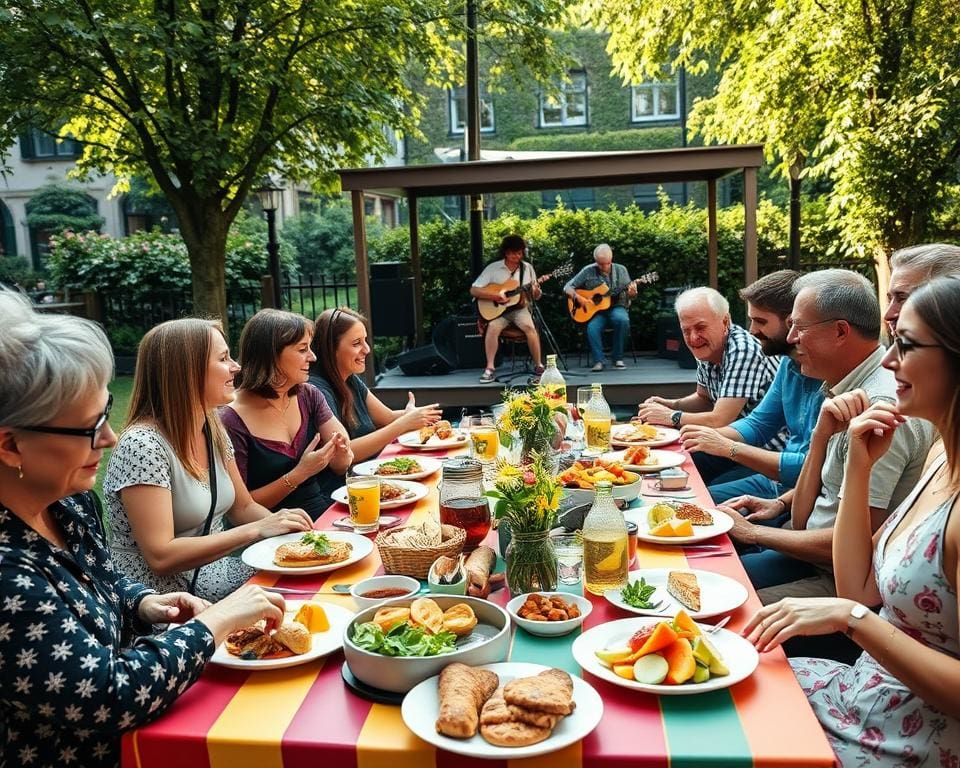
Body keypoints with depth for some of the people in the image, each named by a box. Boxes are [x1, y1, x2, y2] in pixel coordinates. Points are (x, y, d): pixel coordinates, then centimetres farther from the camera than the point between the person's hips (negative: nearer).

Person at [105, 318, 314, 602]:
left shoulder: (214, 430, 3)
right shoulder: (142, 445, -21)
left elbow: (243, 507, 14)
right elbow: (160, 557, -25)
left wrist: (280, 522, -6)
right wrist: (255, 530, -24)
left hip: (212, 569, 7)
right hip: (165, 597, -7)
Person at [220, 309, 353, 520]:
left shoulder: (309, 396, 6)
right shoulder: (232, 422, -14)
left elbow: (340, 467, 10)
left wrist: (341, 451, -13)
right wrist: (299, 475, -18)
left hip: (324, 512, 6)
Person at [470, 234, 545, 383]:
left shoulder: (527, 268, 4)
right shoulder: (493, 268, -3)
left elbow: (536, 297, 8)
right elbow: (473, 290, -7)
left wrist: (536, 291, -16)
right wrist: (495, 295, -20)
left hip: (519, 308, 1)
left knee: (530, 327, -29)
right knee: (493, 327, -32)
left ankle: (539, 366, -19)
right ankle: (490, 368, -22)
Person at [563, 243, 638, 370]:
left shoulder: (620, 270, 4)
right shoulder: (588, 271, 0)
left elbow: (628, 295, 8)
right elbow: (568, 287, 1)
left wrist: (631, 293, -16)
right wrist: (578, 297, -18)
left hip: (616, 308, 1)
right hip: (595, 310, -1)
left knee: (623, 320, -33)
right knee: (592, 328, -33)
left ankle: (617, 358, -18)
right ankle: (598, 361, -18)